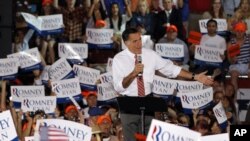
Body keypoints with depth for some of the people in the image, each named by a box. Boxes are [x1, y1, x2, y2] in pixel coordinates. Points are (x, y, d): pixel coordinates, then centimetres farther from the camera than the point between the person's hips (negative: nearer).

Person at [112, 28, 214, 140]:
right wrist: (133, 73, -30)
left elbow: (170, 69, 3)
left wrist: (195, 77, -2)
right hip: (129, 104, -2)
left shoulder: (150, 54, -1)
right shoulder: (119, 59, -9)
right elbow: (118, 87, -15)